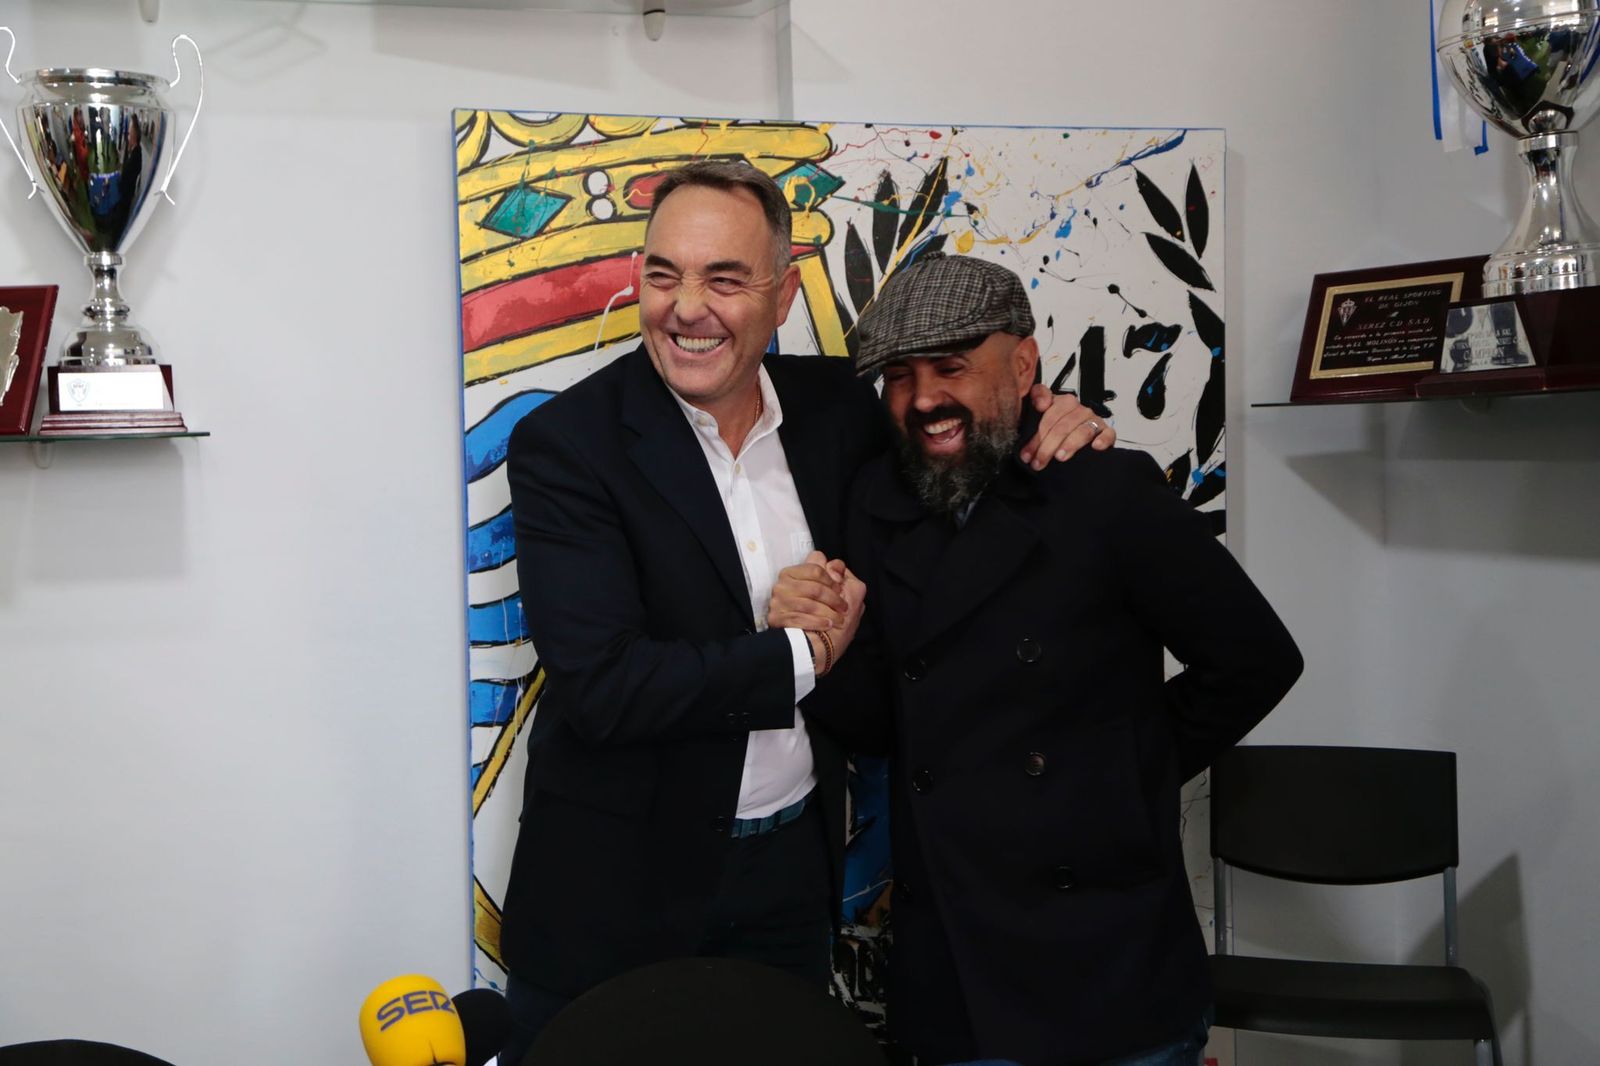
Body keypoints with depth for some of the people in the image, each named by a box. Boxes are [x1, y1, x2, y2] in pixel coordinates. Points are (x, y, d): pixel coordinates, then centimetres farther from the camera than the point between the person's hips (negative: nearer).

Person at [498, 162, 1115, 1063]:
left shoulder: (835, 407, -2)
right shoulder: (568, 444, -16)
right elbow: (605, 686, -24)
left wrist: (1041, 420, -5)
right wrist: (802, 654, -17)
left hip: (793, 868, 5)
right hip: (616, 888, -4)